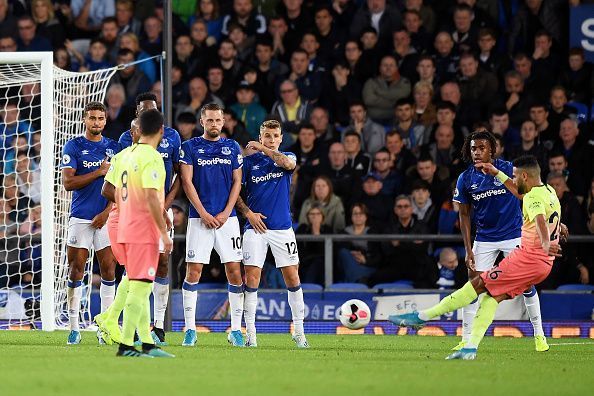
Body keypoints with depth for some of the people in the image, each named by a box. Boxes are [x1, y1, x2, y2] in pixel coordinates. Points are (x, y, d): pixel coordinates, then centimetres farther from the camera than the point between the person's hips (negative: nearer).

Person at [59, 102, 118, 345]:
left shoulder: (113, 147, 9)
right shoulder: (74, 147, 1)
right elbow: (68, 183, -9)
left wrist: (107, 212, -6)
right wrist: (99, 172, -13)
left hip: (106, 218, 2)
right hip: (80, 218, -2)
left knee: (108, 270, -1)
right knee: (76, 271, -3)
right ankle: (74, 327, 1)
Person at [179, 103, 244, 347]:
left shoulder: (232, 148, 11)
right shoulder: (190, 147, 3)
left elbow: (236, 182, 9)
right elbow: (187, 182, -2)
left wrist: (226, 213, -4)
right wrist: (204, 214, -9)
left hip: (227, 218, 2)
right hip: (199, 217, -2)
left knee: (234, 270, -2)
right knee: (193, 271, -6)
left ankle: (236, 329, 4)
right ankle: (190, 329, 0)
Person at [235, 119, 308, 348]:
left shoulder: (287, 157, 6)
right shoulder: (249, 162, 4)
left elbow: (287, 162, -19)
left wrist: (263, 149, -11)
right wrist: (248, 213, -7)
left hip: (282, 228, 1)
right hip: (256, 227, -1)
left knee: (292, 278, 0)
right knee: (251, 278, -7)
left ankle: (299, 331, 9)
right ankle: (250, 332, -1)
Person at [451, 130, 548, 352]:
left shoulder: (508, 169, -10)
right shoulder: (465, 179, -4)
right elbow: (464, 215, 4)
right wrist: (468, 249, -2)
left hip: (513, 235, -2)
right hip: (484, 239, 2)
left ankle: (539, 334, 12)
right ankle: (466, 340, 0)